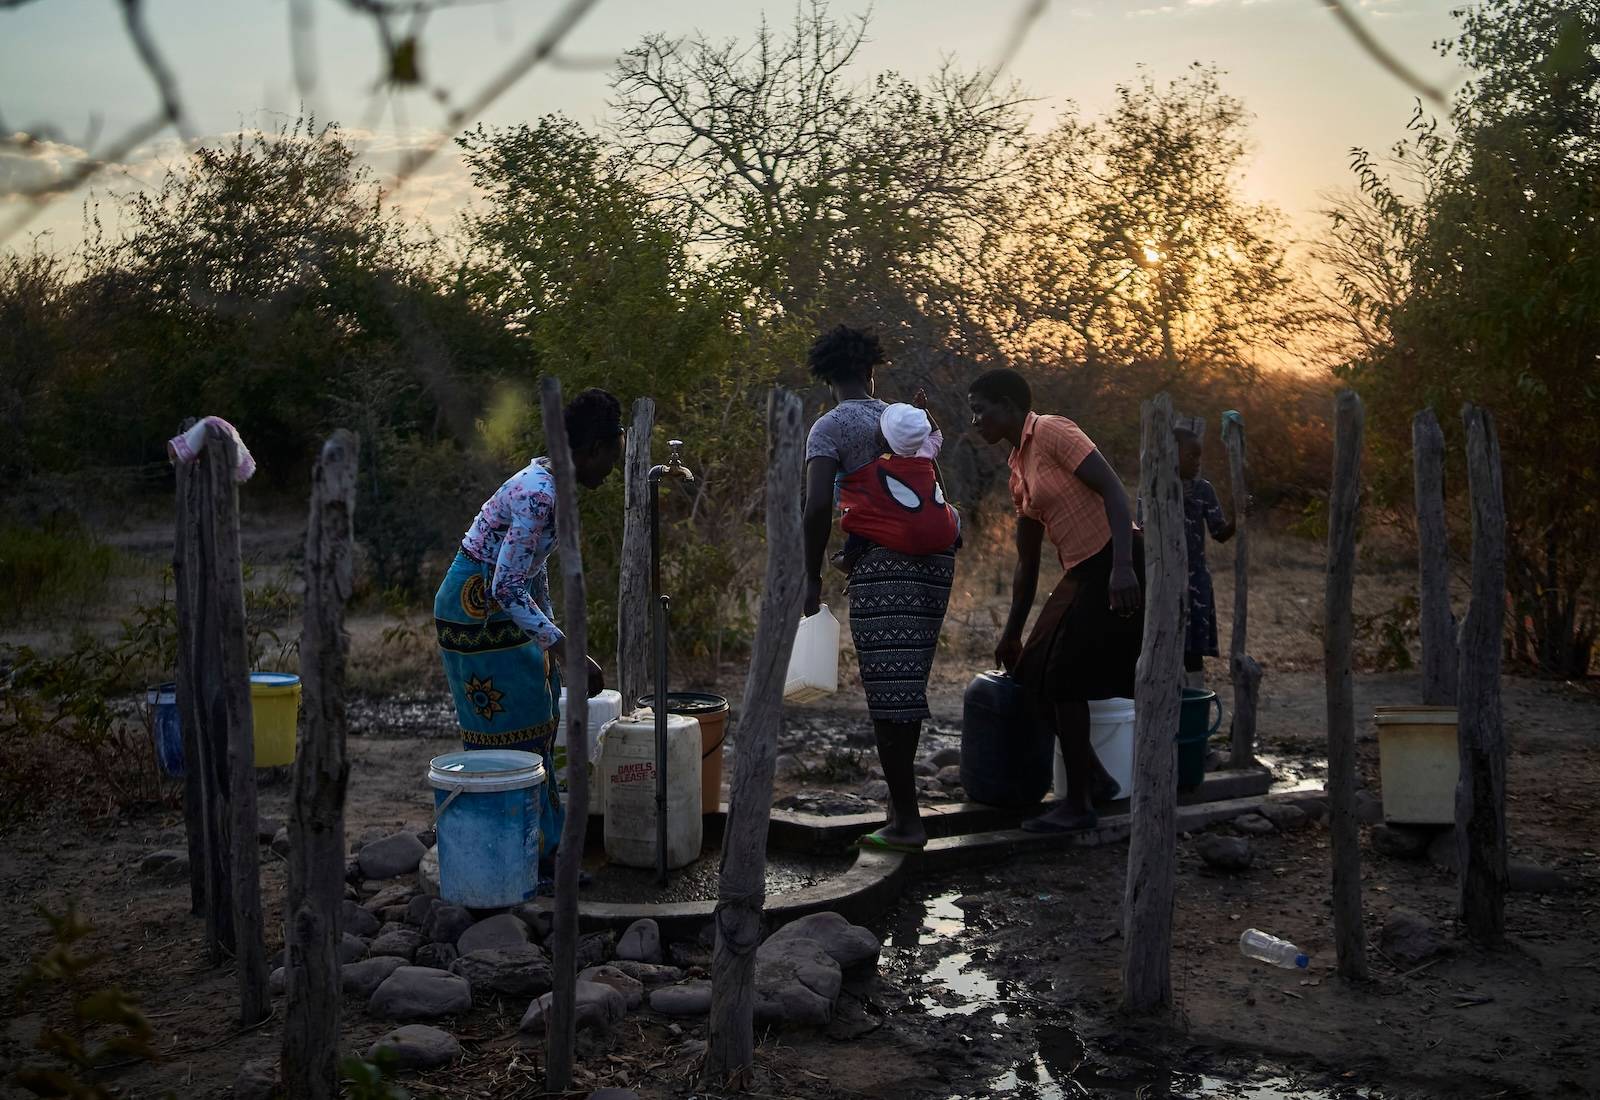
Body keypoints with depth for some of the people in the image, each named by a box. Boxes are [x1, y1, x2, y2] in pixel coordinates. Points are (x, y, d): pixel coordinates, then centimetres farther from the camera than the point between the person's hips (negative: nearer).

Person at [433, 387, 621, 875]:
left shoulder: (548, 482, 5)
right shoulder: (539, 497, -25)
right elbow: (508, 588, -28)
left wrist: (550, 634, 23)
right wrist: (566, 652, -28)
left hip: (504, 610, 10)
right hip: (477, 611, -10)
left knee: (536, 723, 14)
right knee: (508, 732, -3)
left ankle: (543, 848, 23)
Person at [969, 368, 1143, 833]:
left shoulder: (1052, 431, -9)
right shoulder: (1019, 469, 17)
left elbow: (1113, 488, -19)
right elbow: (1027, 563, 22)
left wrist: (1122, 567, -30)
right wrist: (1011, 633, 26)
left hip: (1117, 570, -9)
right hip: (1083, 574, 9)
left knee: (1064, 678, -8)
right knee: (1034, 673, 8)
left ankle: (1078, 804, 3)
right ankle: (1093, 778, 20)